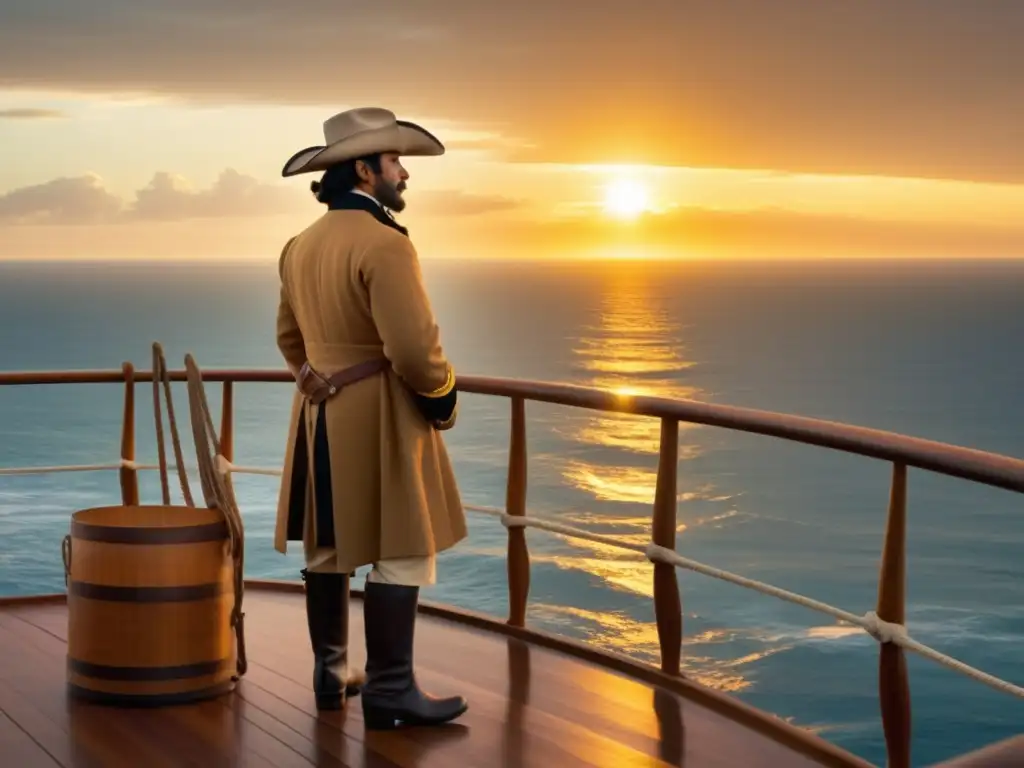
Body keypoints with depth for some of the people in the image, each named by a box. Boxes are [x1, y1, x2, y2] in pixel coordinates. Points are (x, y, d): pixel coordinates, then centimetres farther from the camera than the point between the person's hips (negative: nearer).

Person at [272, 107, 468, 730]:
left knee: (328, 547, 13)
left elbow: (290, 337, 20)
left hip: (321, 415, 9)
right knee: (401, 552, -3)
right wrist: (443, 392, -6)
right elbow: (414, 347, -23)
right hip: (379, 415, -9)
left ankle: (331, 674, 22)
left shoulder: (302, 246, 9)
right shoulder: (384, 244, -18)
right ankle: (389, 690, -1)